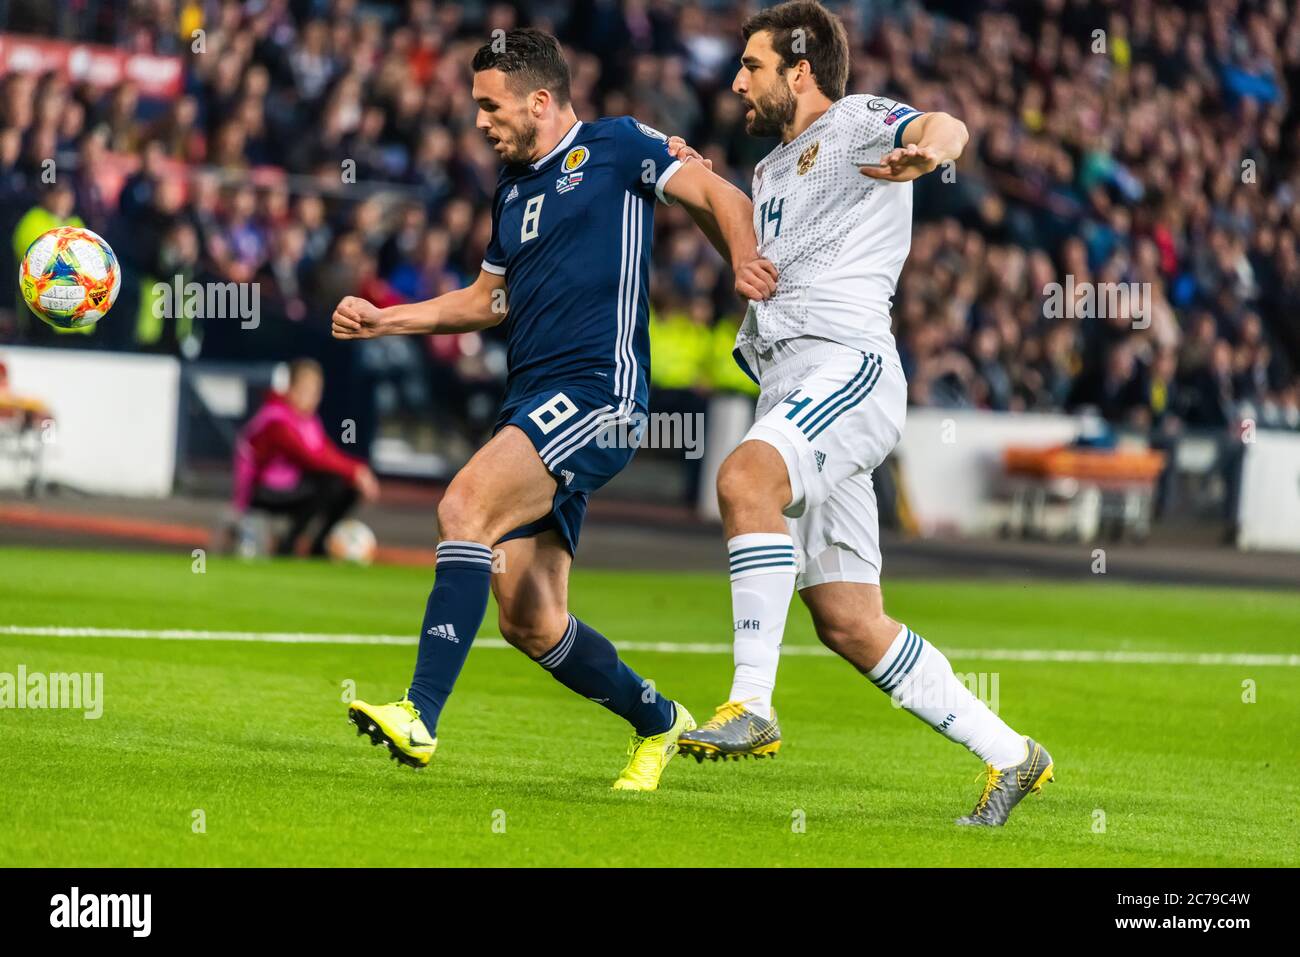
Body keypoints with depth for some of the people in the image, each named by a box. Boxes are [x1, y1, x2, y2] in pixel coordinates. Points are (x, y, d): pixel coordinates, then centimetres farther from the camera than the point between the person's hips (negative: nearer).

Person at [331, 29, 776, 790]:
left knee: (467, 505, -28)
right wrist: (381, 321, 23)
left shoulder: (616, 147, 1)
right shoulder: (514, 188, 22)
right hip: (532, 407, 8)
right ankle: (658, 721, 27)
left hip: (597, 394, -8)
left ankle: (421, 717, -34)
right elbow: (488, 299, 32)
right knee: (530, 621, 4)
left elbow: (723, 198, -2)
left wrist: (745, 263, -22)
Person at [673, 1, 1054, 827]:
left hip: (849, 363, -9)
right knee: (850, 625, 2)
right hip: (790, 387, 9)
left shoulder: (854, 123, 3)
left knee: (745, 478, -36)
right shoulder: (773, 169, 29)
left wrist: (930, 147, -45)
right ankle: (1009, 755, 11)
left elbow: (945, 125, -19)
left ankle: (753, 705, -40)